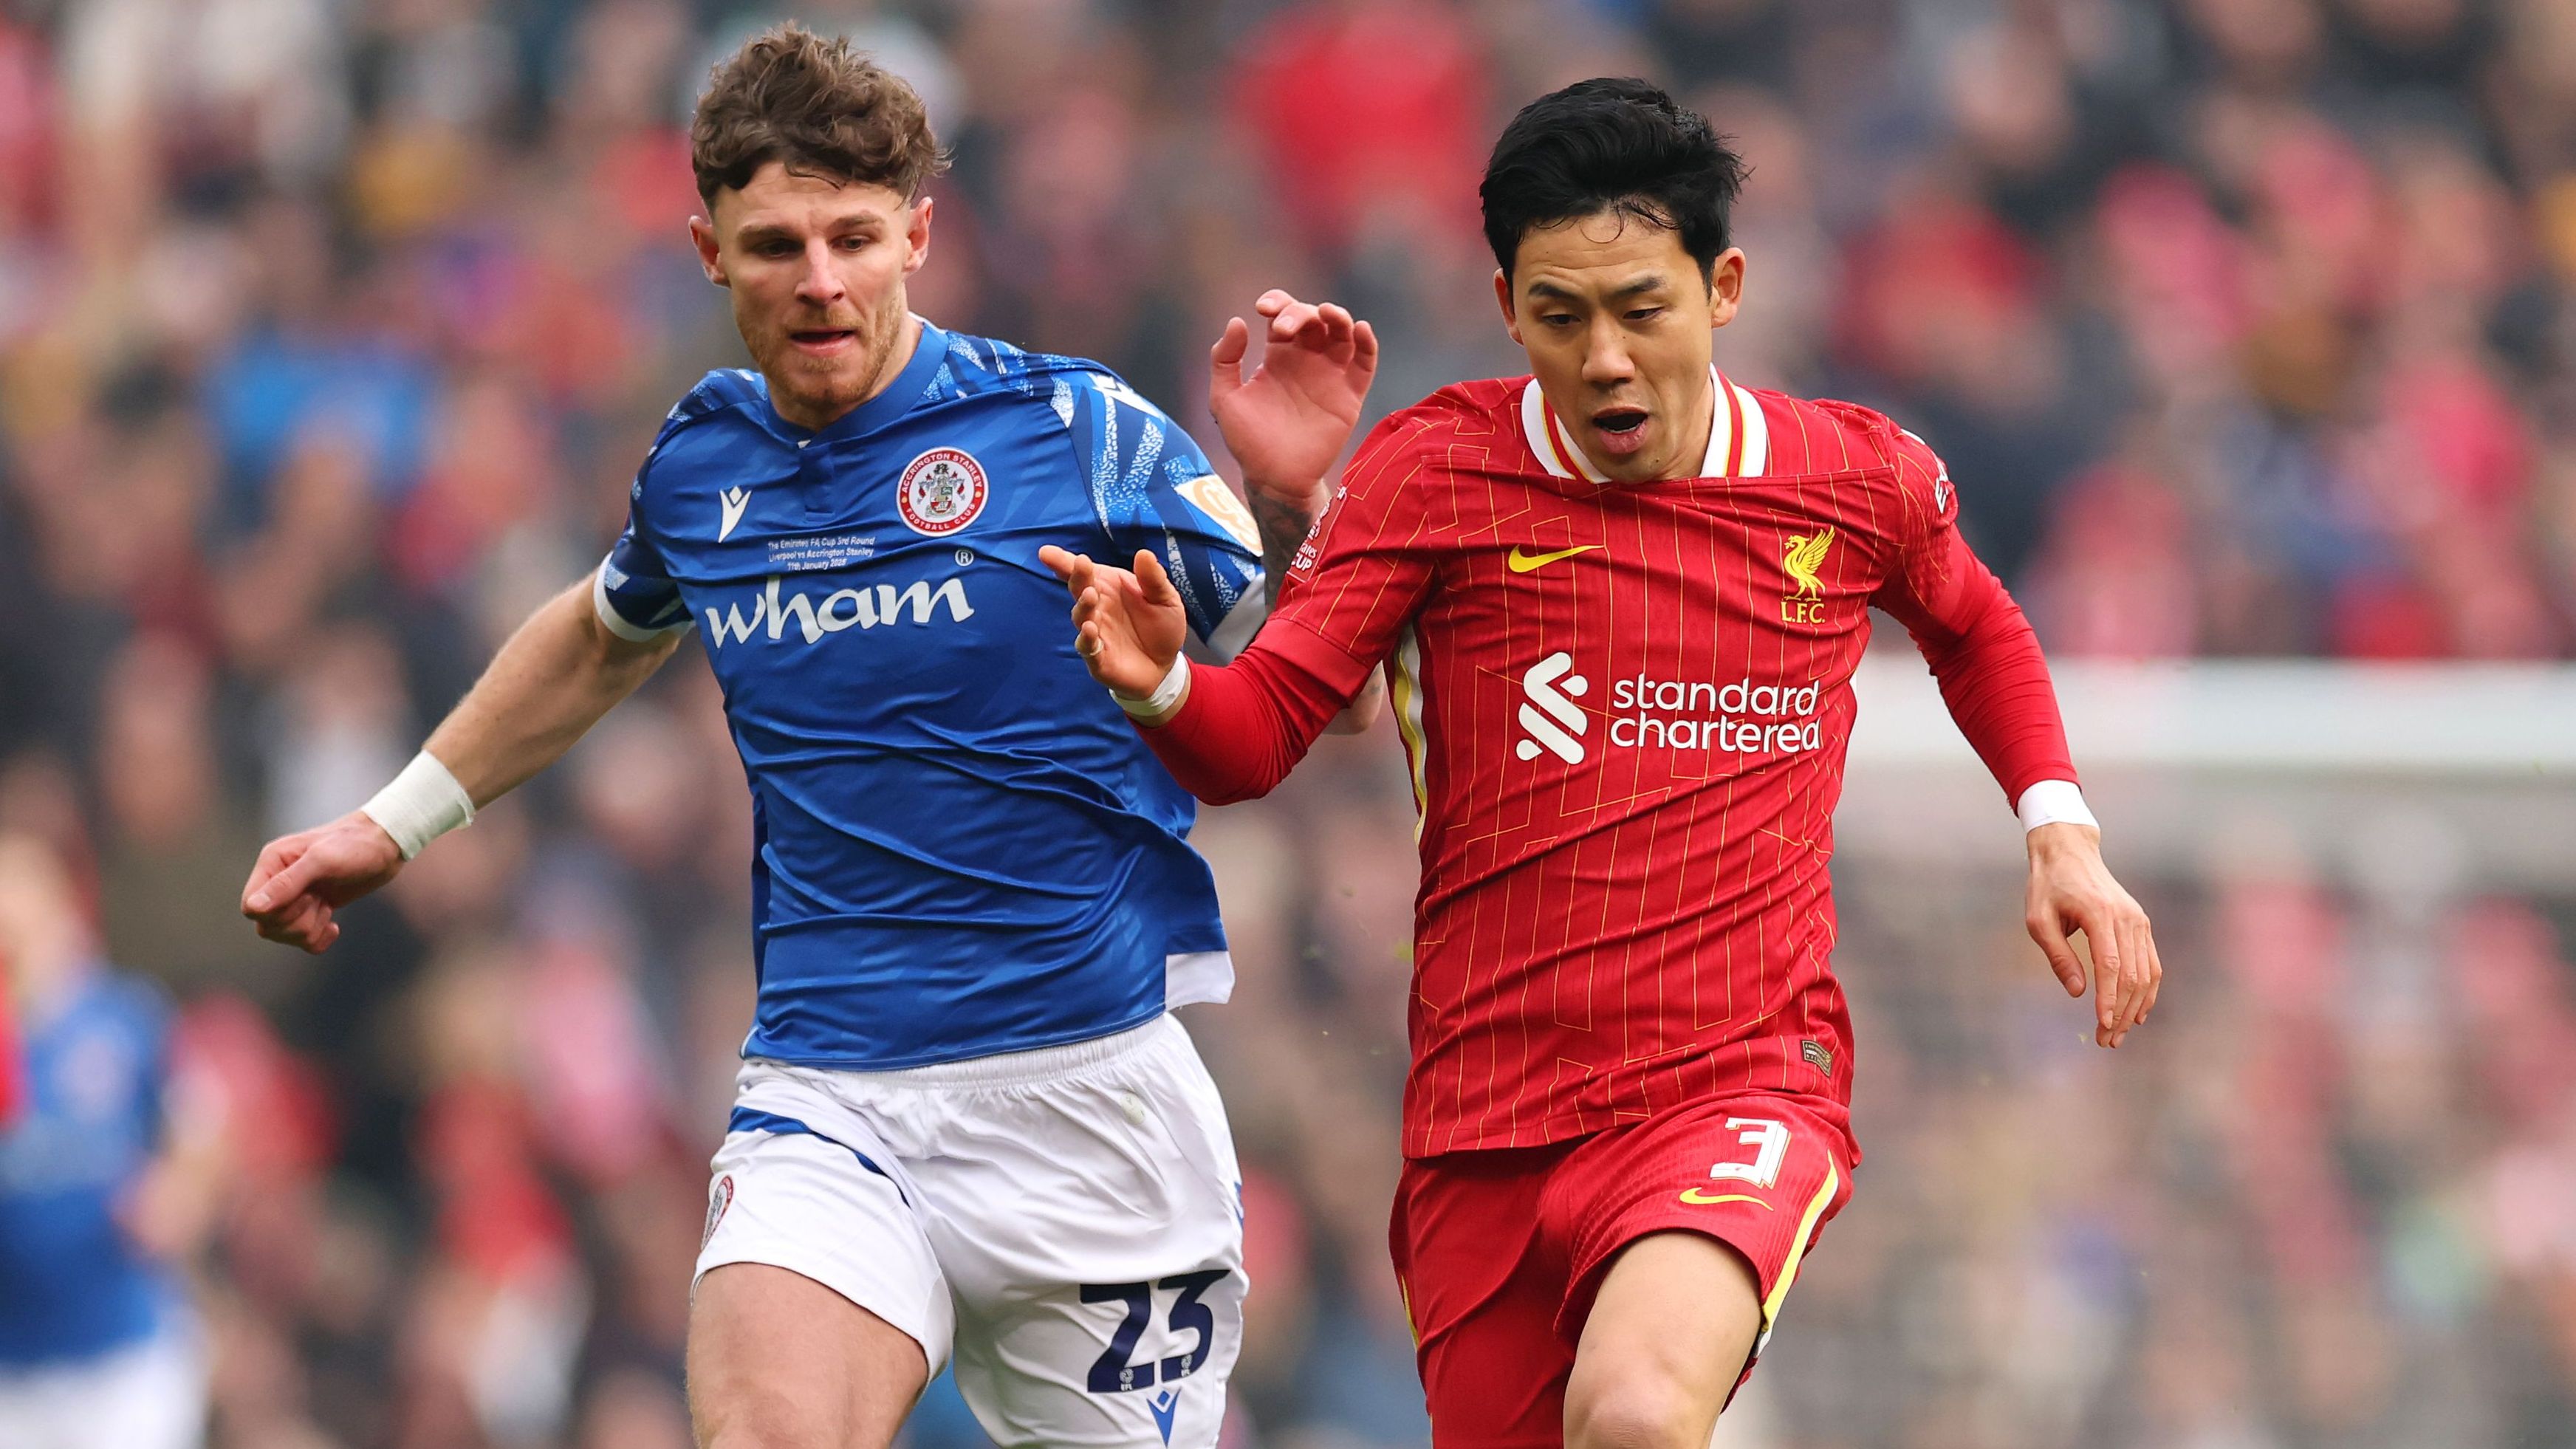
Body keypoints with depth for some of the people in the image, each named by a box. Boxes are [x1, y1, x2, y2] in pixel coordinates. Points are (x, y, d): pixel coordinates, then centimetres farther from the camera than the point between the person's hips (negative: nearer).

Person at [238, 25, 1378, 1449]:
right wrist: (392, 824, 34)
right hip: (823, 1101, 2)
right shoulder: (699, 463, 8)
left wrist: (1286, 499, -20)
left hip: (1084, 1091, -2)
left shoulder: (1075, 431, -5)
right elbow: (605, 639, 31)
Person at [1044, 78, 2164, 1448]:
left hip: (1742, 1093, -2)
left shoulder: (1861, 479, 3)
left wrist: (2061, 833, 13)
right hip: (1485, 1130, 2)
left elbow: (1975, 629, 26)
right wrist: (1159, 682, -28)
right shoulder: (1436, 471, -1)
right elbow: (1253, 739, -6)